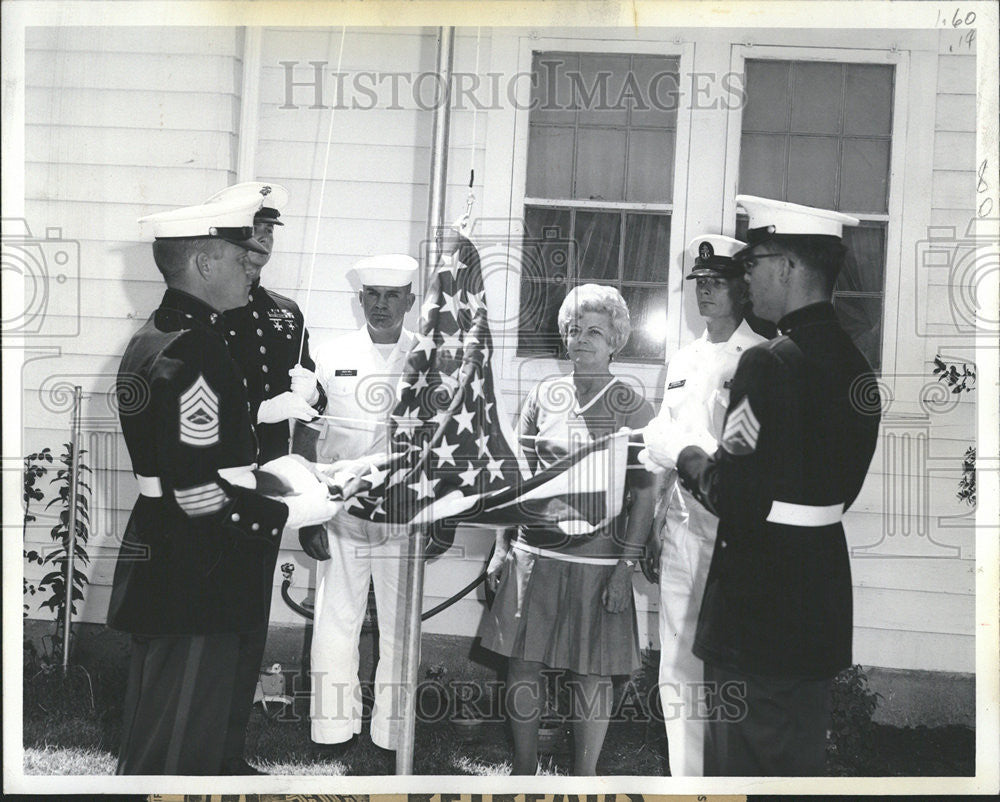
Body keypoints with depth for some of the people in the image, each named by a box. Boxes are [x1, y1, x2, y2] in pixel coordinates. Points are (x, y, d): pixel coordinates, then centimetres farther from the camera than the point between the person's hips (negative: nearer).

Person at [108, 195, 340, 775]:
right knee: (177, 754, 3)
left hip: (158, 570, 10)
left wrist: (266, 479, 10)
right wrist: (302, 511, -14)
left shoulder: (154, 338, 11)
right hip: (194, 589, -10)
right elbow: (203, 497, -26)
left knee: (154, 733, 22)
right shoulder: (195, 353, -22)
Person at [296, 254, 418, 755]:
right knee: (335, 623, 4)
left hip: (406, 517, 0)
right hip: (340, 512, 0)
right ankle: (332, 732, 16)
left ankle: (393, 737, 16)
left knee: (401, 628, 5)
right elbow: (308, 441, 5)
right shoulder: (331, 357, 3)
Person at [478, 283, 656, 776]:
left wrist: (626, 565, -9)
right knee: (522, 665, 7)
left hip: (597, 557, -3)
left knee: (591, 674, 5)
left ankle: (583, 779, 21)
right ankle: (523, 772, 24)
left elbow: (643, 494, -4)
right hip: (534, 552, 3)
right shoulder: (543, 396, 6)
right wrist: (502, 545, 8)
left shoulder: (634, 408, -3)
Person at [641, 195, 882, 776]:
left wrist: (682, 455, -5)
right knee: (803, 760, 19)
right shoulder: (854, 364, 6)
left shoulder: (770, 364, -20)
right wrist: (707, 456, 11)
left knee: (745, 766, 4)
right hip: (822, 611, 8)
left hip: (760, 614, -8)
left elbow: (735, 500, -22)